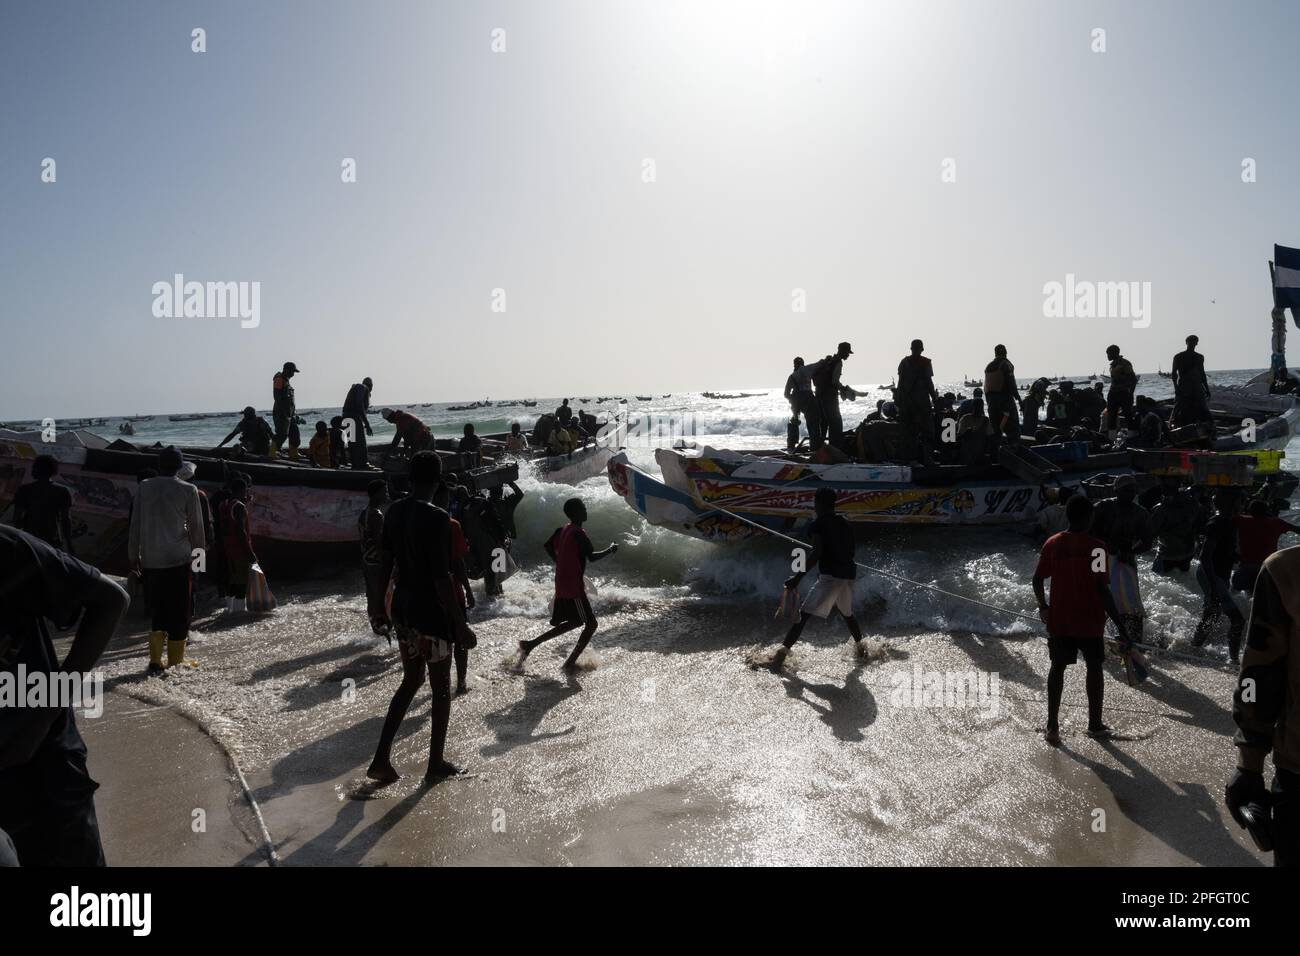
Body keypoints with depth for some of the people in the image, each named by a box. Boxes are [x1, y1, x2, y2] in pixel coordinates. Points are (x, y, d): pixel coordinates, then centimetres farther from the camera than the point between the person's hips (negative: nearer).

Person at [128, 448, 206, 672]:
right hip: (178, 558, -3)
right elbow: (196, 526, 0)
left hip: (150, 559, 4)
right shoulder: (188, 490, -4)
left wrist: (133, 554, 16)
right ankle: (175, 661, 7)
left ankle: (155, 660, 8)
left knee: (158, 609, 14)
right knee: (179, 611, 4)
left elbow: (135, 524, 9)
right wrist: (199, 550, 13)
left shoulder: (144, 488, 5)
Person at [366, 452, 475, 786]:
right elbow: (441, 578, -23)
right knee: (441, 687, 11)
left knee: (411, 680, 21)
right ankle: (436, 764, 23)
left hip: (402, 607, 7)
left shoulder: (394, 512, 2)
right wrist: (461, 625, -17)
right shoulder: (437, 518, -21)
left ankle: (381, 760, 19)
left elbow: (386, 564, 9)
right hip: (432, 612, -7)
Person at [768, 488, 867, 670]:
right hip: (848, 574, 7)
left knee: (804, 613, -10)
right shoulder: (846, 524, 15)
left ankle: (783, 651, -18)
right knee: (847, 613, 30)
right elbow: (851, 551, 19)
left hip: (830, 576, -7)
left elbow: (816, 553, -18)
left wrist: (797, 577, -20)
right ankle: (860, 645, 42)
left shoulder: (817, 524, -5)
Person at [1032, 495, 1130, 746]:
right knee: (1094, 667, 16)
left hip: (1059, 620, 3)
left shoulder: (1052, 543, -3)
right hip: (1090, 621, -2)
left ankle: (1052, 727, 8)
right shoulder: (1096, 547, -15)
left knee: (1057, 668, 10)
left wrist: (1043, 606, 18)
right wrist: (1120, 625, -14)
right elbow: (1102, 589, -19)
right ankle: (1095, 725, 27)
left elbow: (1037, 580, 1)